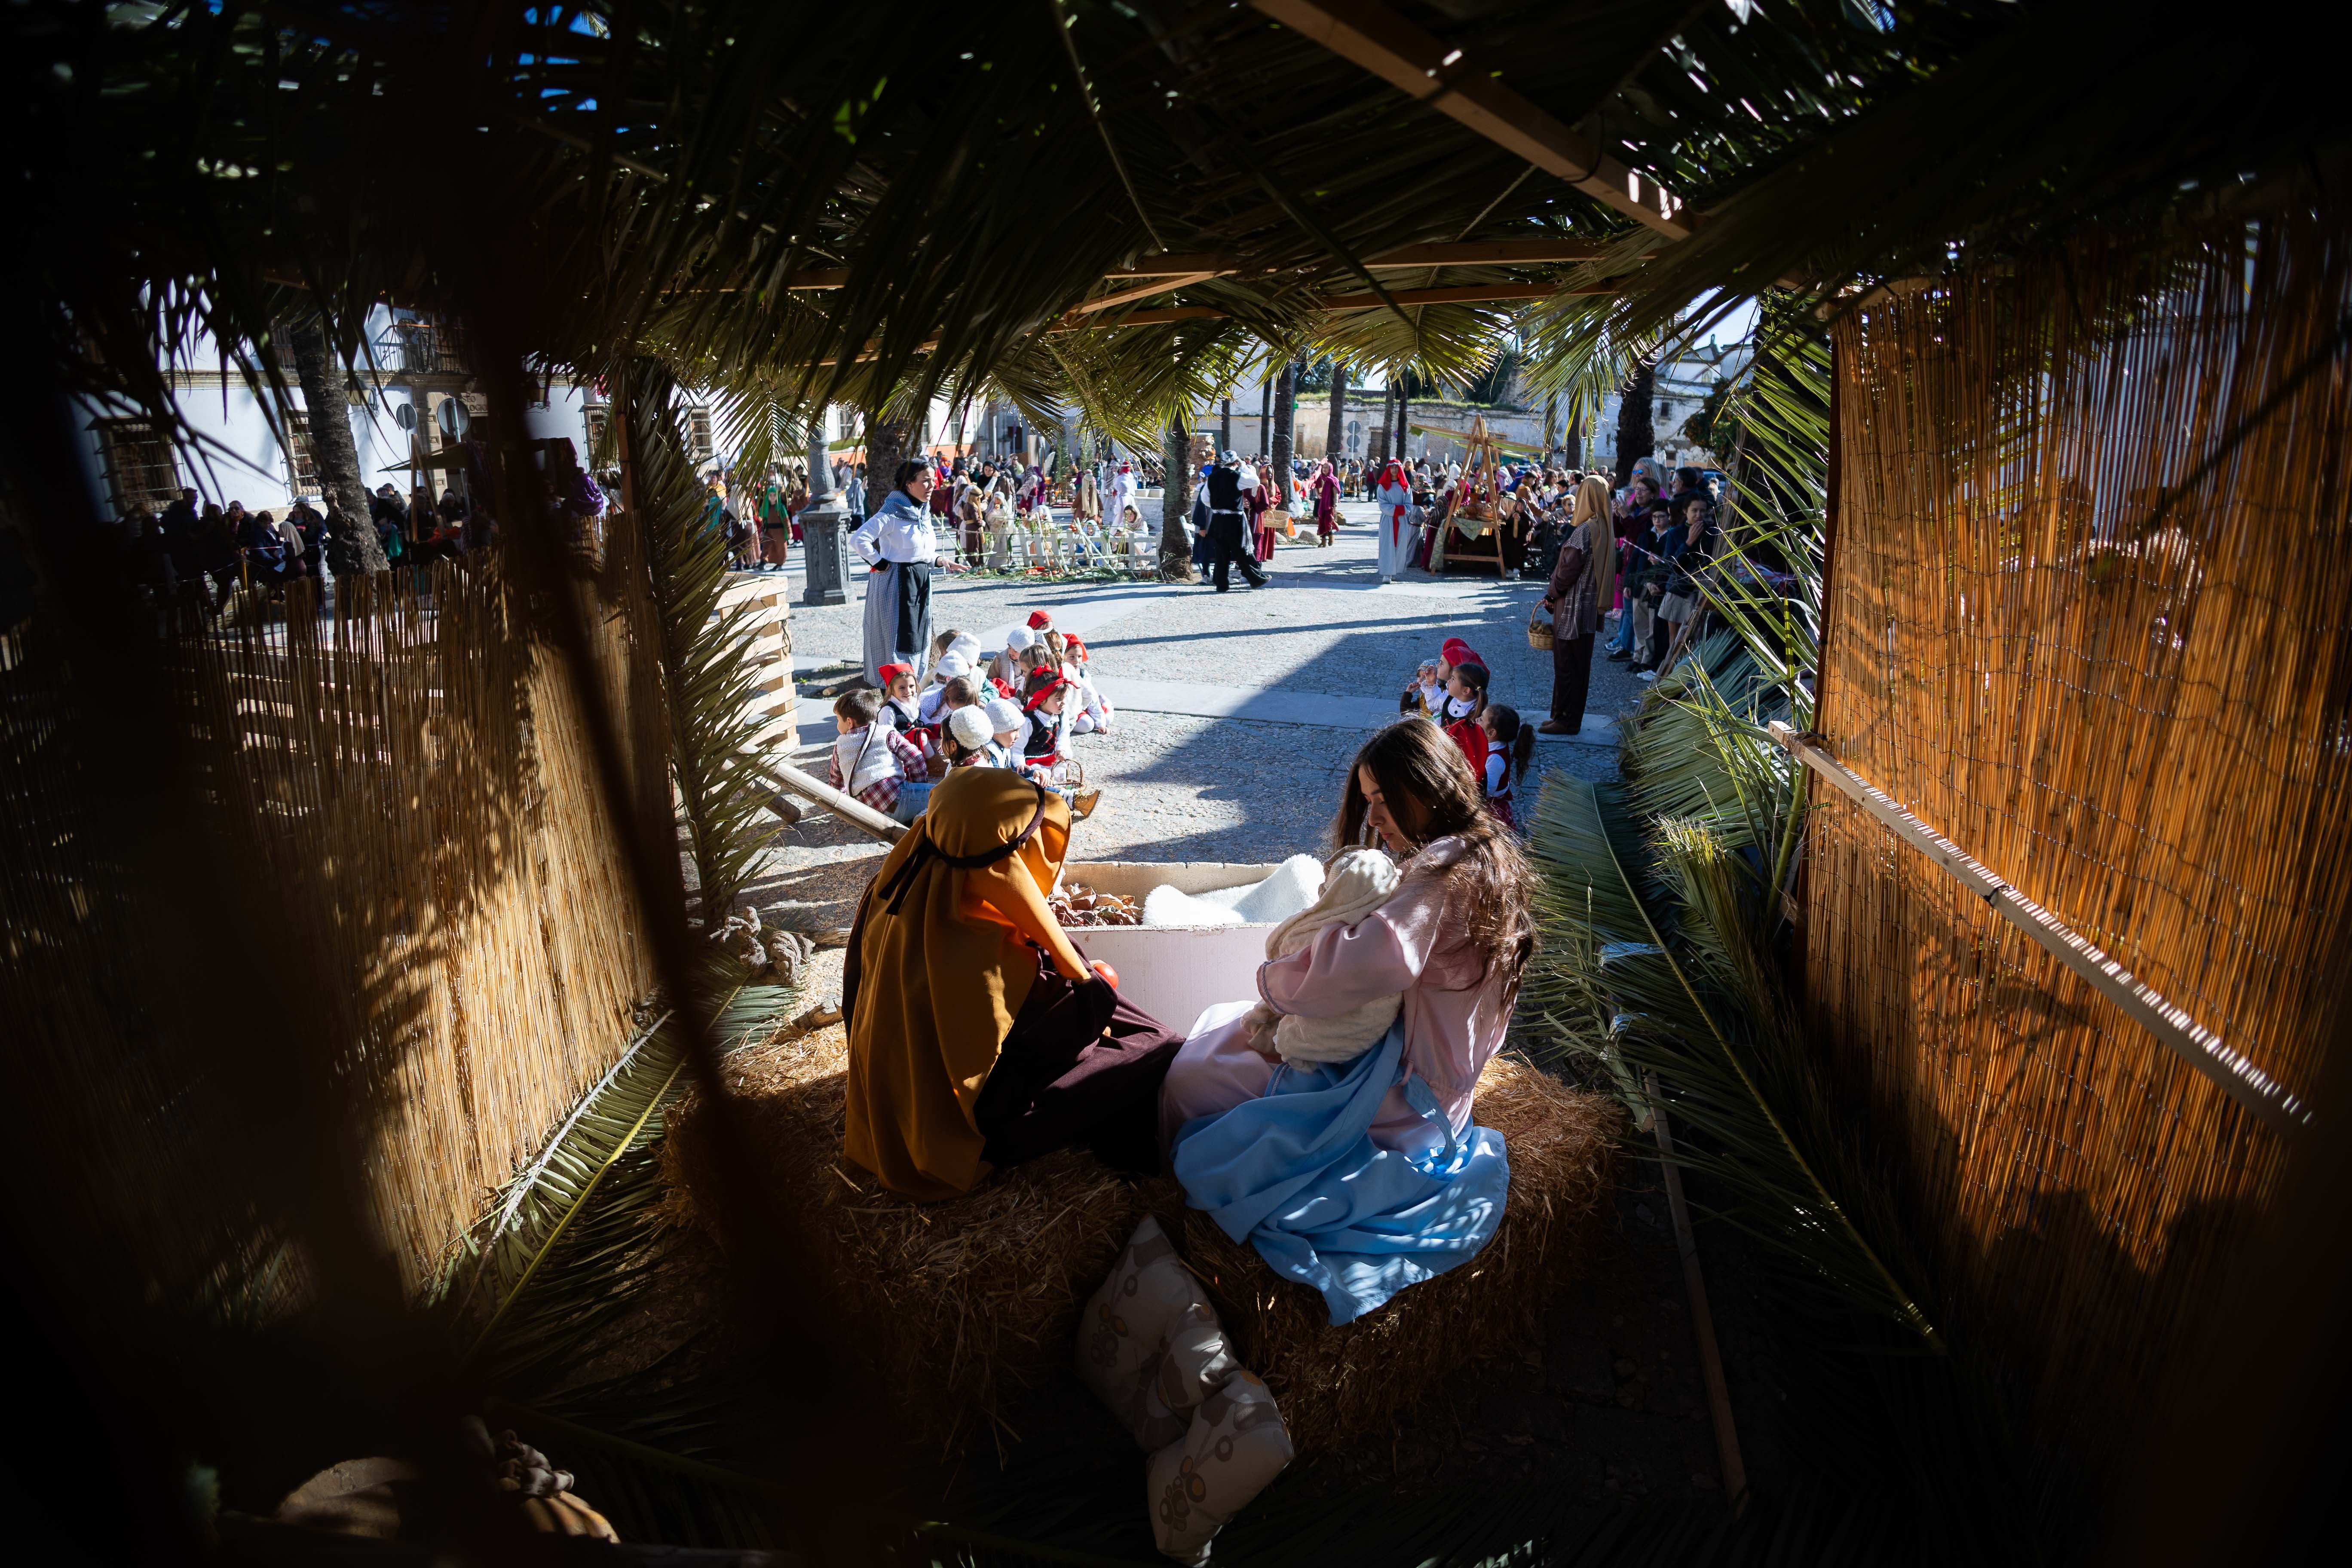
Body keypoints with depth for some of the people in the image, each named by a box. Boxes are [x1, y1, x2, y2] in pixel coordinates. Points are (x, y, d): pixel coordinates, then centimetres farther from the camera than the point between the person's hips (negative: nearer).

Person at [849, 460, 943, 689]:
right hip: (896, 583, -8)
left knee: (919, 638, 12)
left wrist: (939, 560, 8)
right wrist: (880, 564, -16)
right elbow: (858, 540, -24)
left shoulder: (924, 513, 11)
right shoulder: (892, 513, -16)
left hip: (921, 583, 8)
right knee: (898, 639, -4)